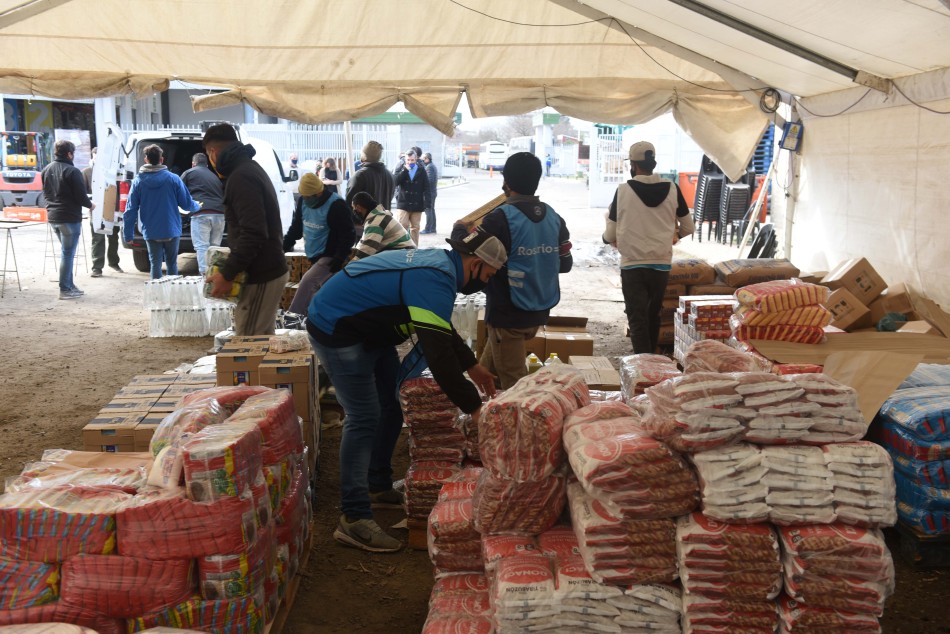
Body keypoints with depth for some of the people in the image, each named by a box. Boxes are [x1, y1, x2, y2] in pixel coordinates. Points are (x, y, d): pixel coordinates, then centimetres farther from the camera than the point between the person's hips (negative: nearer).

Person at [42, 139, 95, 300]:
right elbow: (81, 196, -16)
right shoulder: (72, 171, -16)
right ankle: (65, 289, 0)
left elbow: (46, 192, 18)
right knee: (68, 253, -2)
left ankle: (69, 285, 21)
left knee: (67, 252, 18)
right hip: (70, 217, -8)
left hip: (53, 217, 8)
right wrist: (90, 205, 2)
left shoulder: (47, 170, 10)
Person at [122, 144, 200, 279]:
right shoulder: (173, 179, -7)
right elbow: (186, 203, -3)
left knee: (155, 264, 6)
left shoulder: (138, 181, -4)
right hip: (172, 231, 0)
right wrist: (197, 206, 21)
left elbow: (131, 210, -5)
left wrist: (128, 234, 2)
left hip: (151, 233, 0)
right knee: (172, 263, 13)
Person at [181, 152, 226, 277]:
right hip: (220, 214, 5)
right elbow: (223, 194, 26)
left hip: (201, 214, -5)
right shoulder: (215, 176, 27)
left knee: (202, 246, -6)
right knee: (215, 246, 13)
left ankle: (204, 274, -15)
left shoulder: (189, 173, 14)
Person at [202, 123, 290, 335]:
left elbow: (253, 234, -25)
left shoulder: (240, 178, -16)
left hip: (260, 276, -11)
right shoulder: (251, 168, 18)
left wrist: (227, 274, -20)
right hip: (270, 269, 11)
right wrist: (231, 267, 21)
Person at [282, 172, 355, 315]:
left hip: (329, 258, -8)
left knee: (307, 282, -19)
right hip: (314, 257, 8)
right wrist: (283, 247, 5)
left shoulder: (336, 205, -19)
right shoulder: (303, 201, 4)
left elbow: (348, 235, -18)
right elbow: (296, 227, 14)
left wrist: (339, 259, -23)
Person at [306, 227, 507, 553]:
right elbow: (439, 355, -31)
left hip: (369, 330, 11)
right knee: (364, 419, -14)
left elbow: (444, 331, 20)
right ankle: (354, 519, -11)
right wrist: (473, 406, -24)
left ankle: (378, 487, 30)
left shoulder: (439, 263, 5)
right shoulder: (434, 281, -27)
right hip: (336, 330, -11)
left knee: (391, 408, 16)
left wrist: (471, 366, 19)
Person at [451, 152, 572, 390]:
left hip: (507, 315, -7)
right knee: (486, 370, 24)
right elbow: (565, 264, 7)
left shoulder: (500, 219, -19)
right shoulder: (554, 218, 1)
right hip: (539, 314, 7)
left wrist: (459, 229, 4)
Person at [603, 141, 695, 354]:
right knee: (653, 315, 20)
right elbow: (688, 228, 8)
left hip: (632, 264, -3)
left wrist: (608, 237, 20)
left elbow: (610, 236, -3)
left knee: (637, 318, 2)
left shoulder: (623, 191, -8)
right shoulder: (672, 190, -1)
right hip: (661, 264, 3)